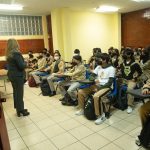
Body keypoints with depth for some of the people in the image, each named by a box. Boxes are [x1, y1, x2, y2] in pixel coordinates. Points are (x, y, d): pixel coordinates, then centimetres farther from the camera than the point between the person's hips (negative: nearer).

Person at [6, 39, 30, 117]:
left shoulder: (9, 54, 8)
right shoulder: (16, 53, -19)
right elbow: (22, 66, -23)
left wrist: (23, 63, 8)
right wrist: (25, 63, -2)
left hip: (12, 75, 9)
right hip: (18, 76, -9)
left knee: (15, 92, 16)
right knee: (19, 93, 1)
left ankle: (18, 108, 29)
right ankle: (21, 110, 11)